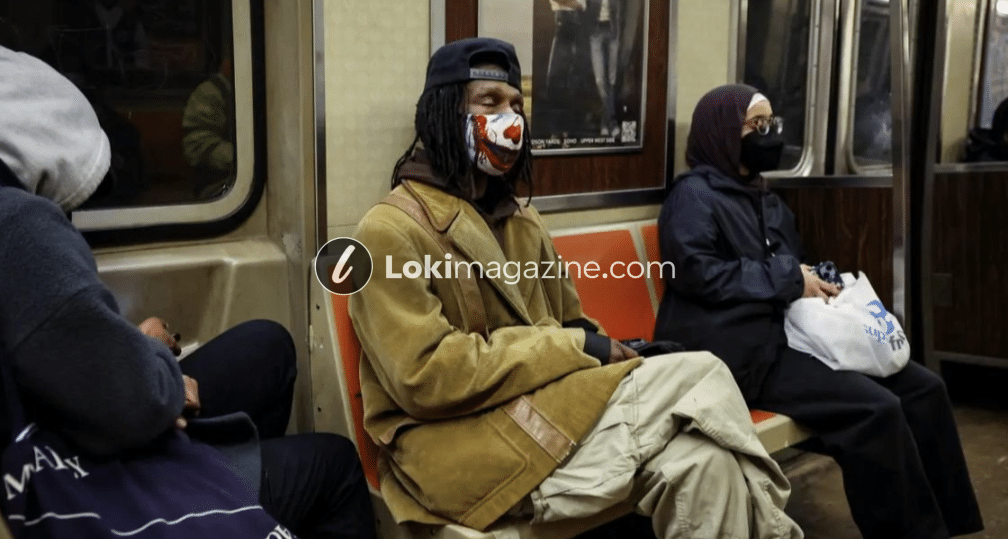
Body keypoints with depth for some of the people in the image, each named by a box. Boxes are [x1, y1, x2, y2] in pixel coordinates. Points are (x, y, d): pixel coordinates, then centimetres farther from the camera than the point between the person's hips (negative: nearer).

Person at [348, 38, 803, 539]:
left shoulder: (518, 219, 19)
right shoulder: (391, 230, -8)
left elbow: (568, 322, 21)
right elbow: (427, 378, -18)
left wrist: (604, 351, -5)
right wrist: (579, 349, -15)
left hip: (545, 402, 7)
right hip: (458, 443, -7)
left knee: (697, 458, -24)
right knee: (700, 378, -21)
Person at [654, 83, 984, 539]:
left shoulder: (767, 201, 23)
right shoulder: (694, 195, -4)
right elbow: (694, 272, -18)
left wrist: (822, 284, 4)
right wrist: (787, 279, -14)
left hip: (790, 332, 9)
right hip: (741, 347, -9)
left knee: (923, 388, -3)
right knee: (875, 408, -25)